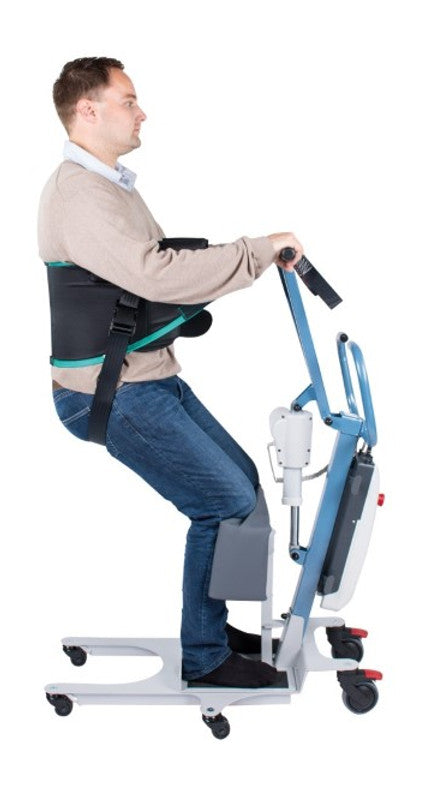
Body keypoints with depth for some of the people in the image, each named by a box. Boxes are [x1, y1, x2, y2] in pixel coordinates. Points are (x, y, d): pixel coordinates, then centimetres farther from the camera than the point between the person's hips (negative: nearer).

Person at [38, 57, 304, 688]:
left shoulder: (113, 184, 15)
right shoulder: (78, 197, -21)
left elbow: (161, 261, 18)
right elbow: (158, 277, -33)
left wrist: (260, 255, 5)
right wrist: (259, 251, -25)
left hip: (152, 376, 11)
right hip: (110, 395, -10)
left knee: (241, 479, 13)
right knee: (225, 501, -11)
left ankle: (210, 623, 25)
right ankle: (204, 656, 3)